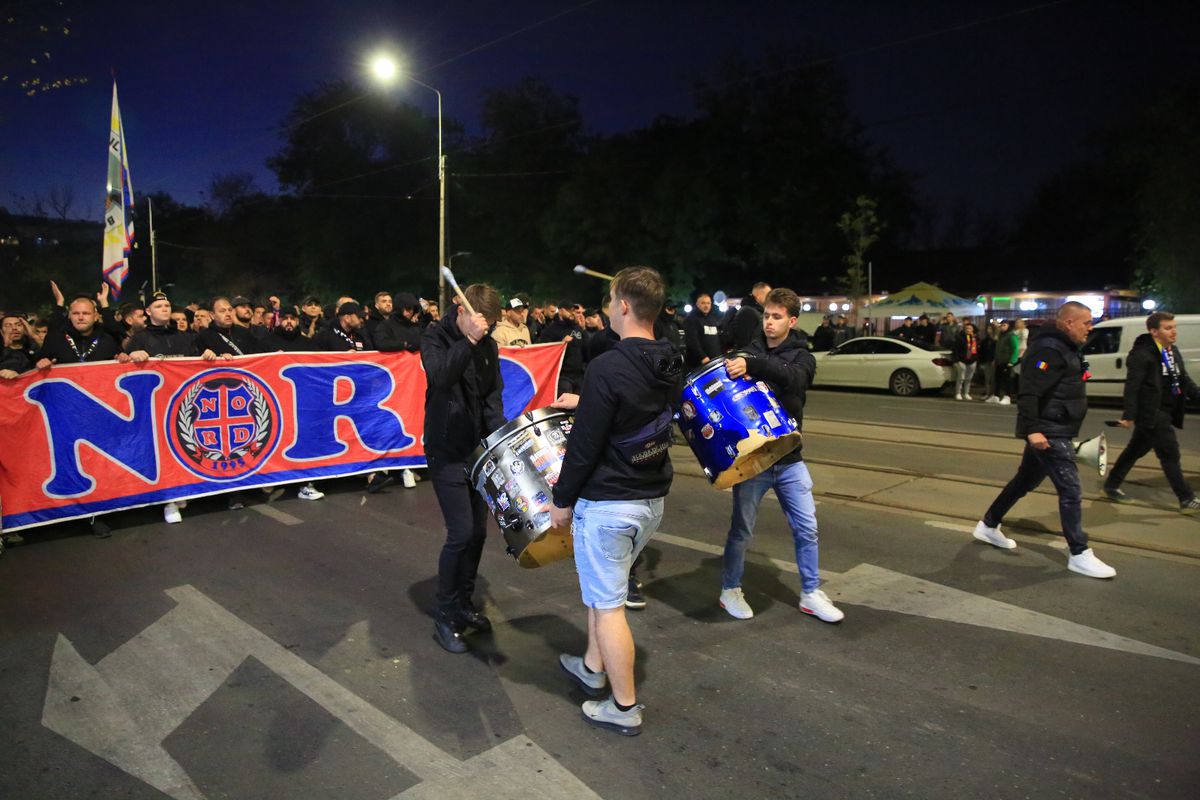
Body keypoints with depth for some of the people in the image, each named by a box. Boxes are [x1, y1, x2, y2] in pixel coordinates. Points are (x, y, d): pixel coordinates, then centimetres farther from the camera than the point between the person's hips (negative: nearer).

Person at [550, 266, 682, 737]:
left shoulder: (607, 368, -23)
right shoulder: (670, 365, 1)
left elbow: (585, 445, -20)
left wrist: (562, 500, -7)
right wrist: (585, 403, 23)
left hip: (608, 504, -8)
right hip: (653, 499, 8)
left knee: (608, 605, 7)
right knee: (601, 586, 26)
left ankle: (624, 708, 20)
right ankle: (593, 666, 42)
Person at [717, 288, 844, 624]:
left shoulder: (802, 356, 1)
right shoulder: (746, 353, 4)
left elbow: (794, 377, -24)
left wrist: (752, 365, -38)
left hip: (789, 460, 1)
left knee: (806, 527, 5)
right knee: (742, 528, 6)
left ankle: (810, 594, 21)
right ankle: (730, 590, 24)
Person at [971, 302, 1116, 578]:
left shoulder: (1065, 349, 16)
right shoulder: (1049, 350, -17)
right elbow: (1028, 393, -25)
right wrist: (1032, 429, -30)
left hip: (1056, 431, 11)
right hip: (1048, 434, -11)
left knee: (1025, 481, 18)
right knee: (1071, 490, -7)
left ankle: (988, 526, 30)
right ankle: (1079, 555, 1)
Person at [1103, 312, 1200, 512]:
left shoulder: (1174, 352, 12)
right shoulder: (1142, 354, -16)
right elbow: (1132, 387, -20)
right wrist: (1129, 416, -23)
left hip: (1165, 413, 9)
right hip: (1151, 413, -9)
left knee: (1135, 451, 17)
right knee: (1170, 453, -5)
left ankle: (1111, 486, 28)